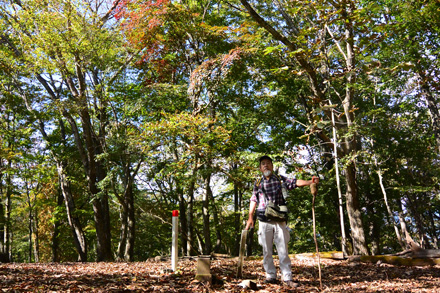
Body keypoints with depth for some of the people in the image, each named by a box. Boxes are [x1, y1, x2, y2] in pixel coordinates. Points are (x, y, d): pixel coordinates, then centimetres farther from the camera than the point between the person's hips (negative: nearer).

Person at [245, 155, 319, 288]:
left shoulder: (281, 179, 7)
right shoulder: (258, 183, 9)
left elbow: (295, 182, -6)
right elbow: (254, 200, 10)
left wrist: (310, 182, -23)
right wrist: (250, 217, 3)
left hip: (280, 220, -1)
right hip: (264, 221, 1)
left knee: (283, 249, -1)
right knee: (267, 250, 5)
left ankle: (287, 277, 4)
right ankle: (271, 276, 15)